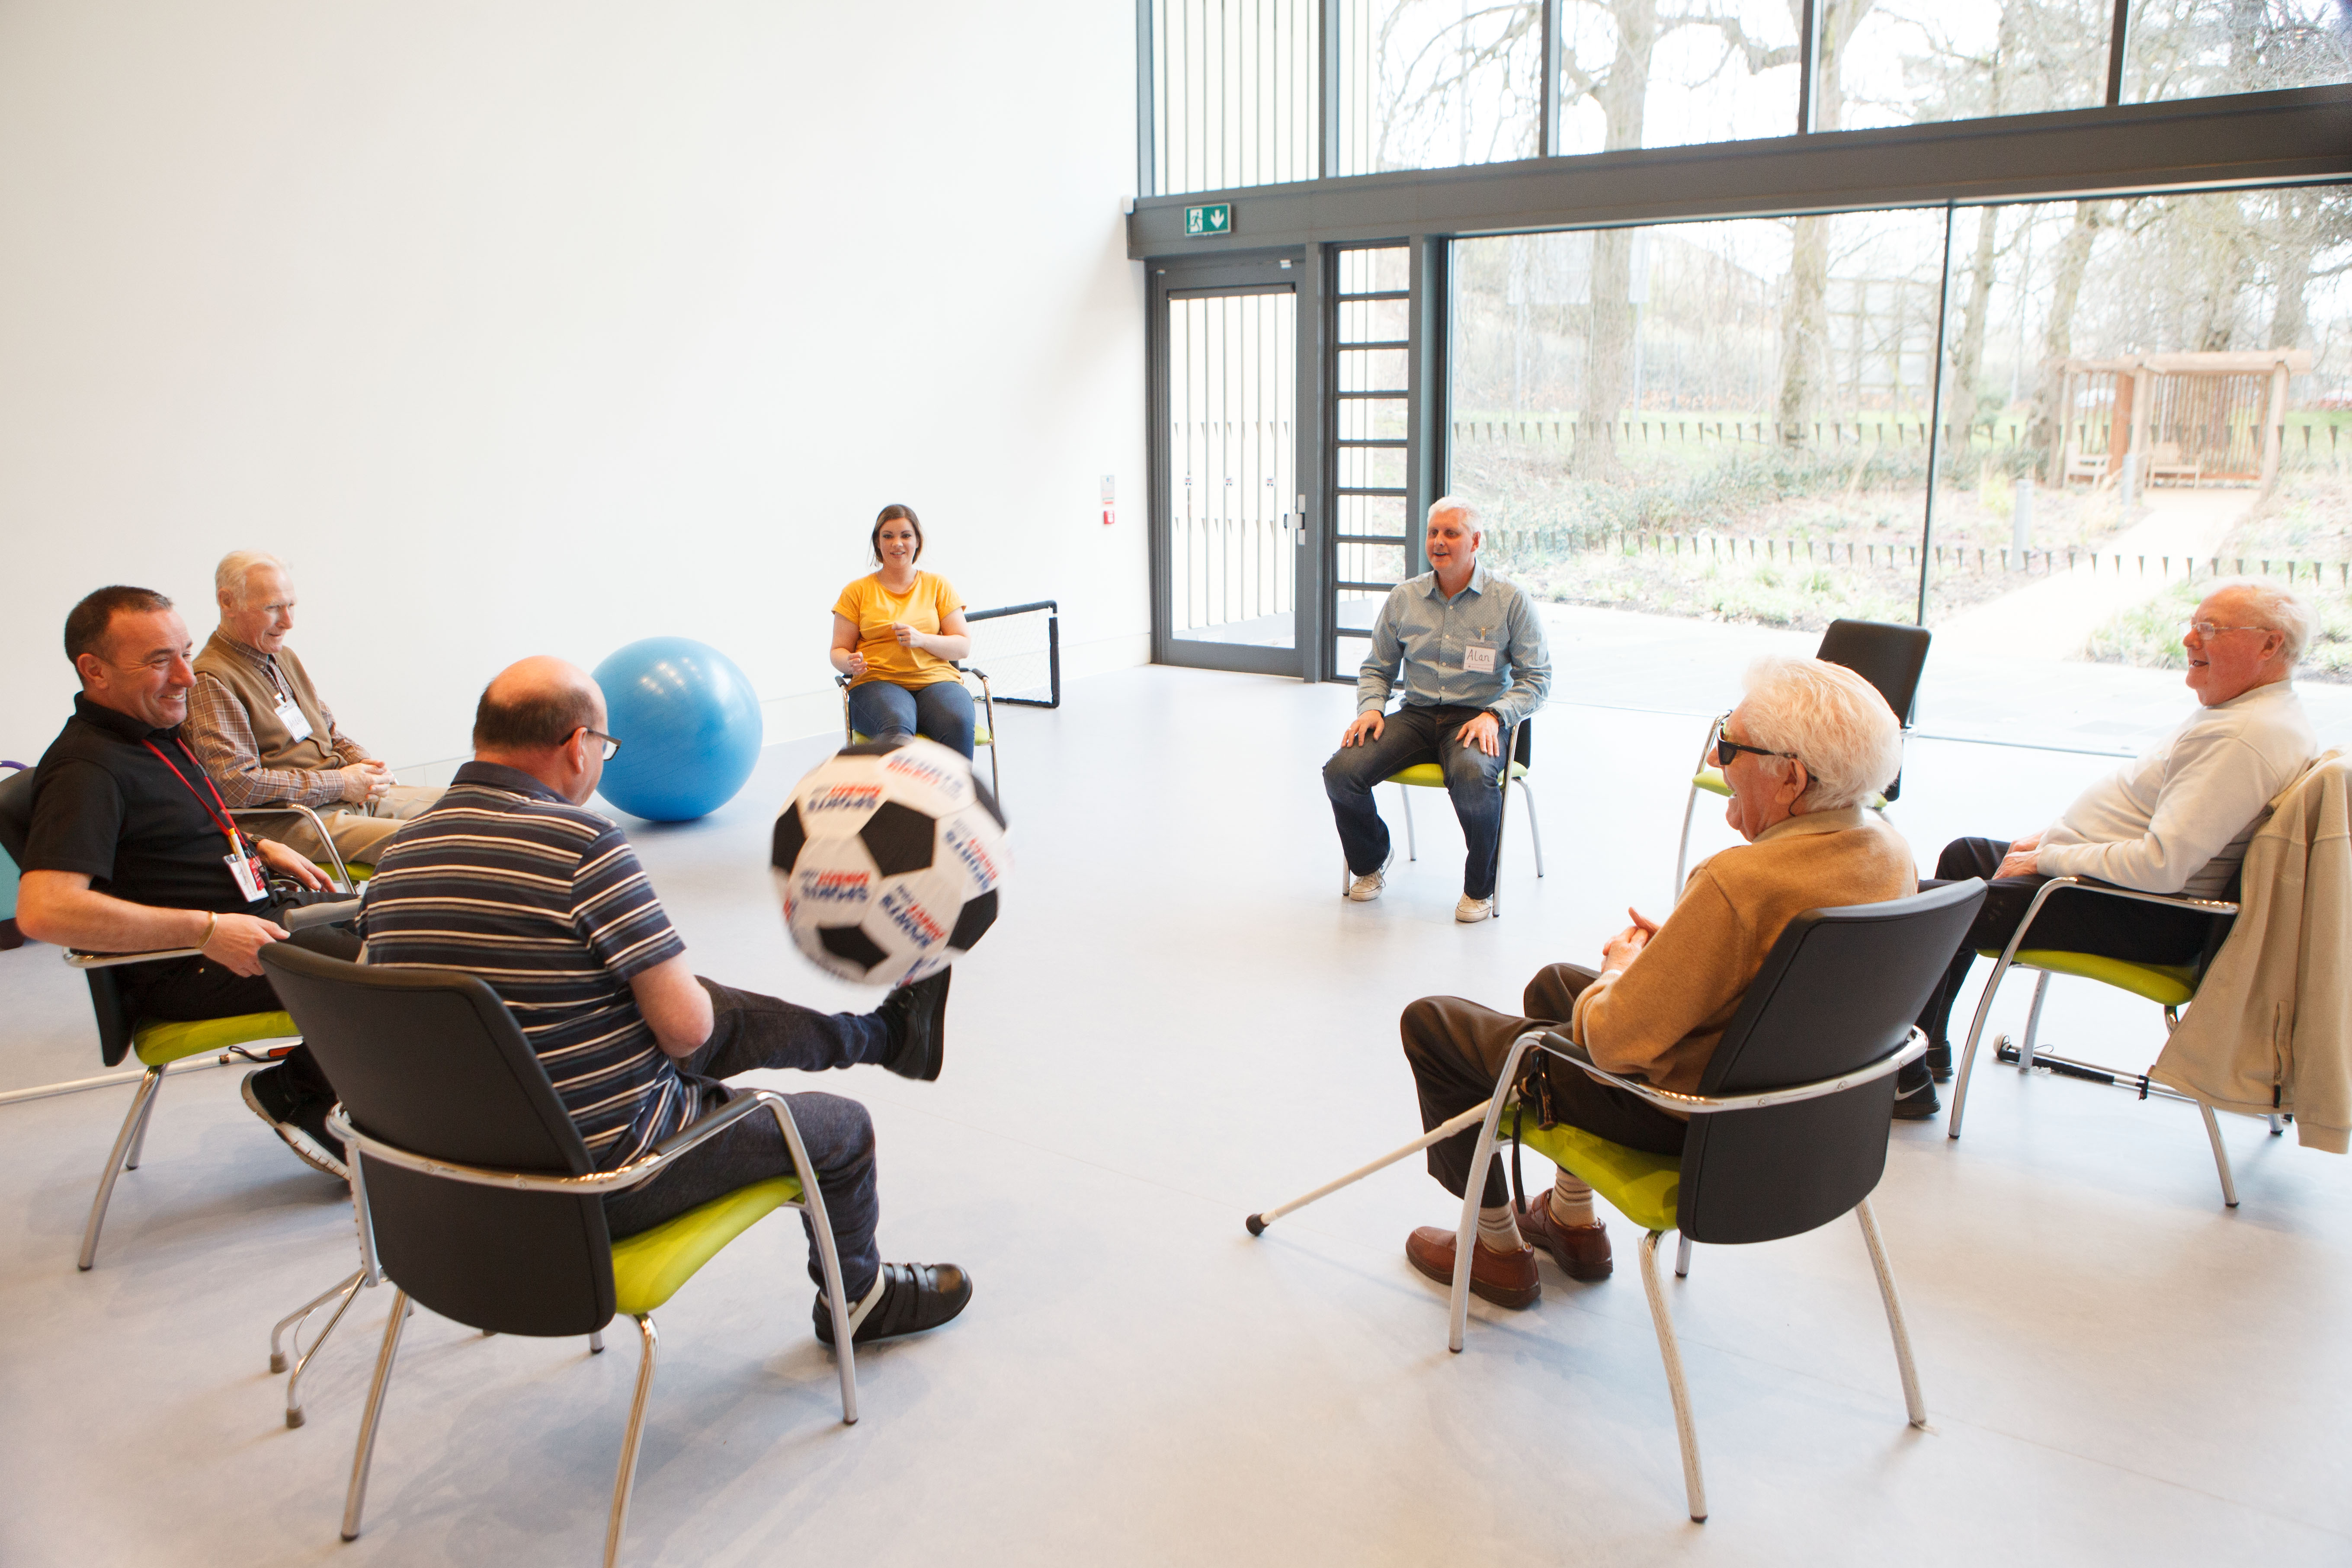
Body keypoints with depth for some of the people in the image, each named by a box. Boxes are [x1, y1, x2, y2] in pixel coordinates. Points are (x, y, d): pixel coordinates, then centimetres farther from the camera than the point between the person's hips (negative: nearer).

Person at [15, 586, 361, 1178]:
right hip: (188, 971, -10)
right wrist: (209, 931, -30)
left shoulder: (157, 731, 13)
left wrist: (261, 848, 14)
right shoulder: (86, 770, -18)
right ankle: (292, 1093, -1)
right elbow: (44, 911, -31)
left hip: (259, 907, 10)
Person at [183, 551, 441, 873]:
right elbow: (235, 783, -19)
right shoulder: (210, 680, -10)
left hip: (357, 796, 9)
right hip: (295, 819, -9)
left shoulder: (284, 657, 19)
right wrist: (339, 783, -15)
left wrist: (364, 764, 3)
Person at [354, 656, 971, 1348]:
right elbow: (685, 1029, -23)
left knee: (724, 1014, 24)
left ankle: (887, 1030, 44)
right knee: (841, 1128, 15)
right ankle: (859, 1301, 42)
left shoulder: (397, 856, -2)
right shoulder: (582, 844, -25)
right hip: (608, 1178, -8)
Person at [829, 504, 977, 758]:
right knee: (896, 727, -39)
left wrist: (921, 639, -9)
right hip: (877, 682, -1)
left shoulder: (937, 585, 16)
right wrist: (850, 663, -11)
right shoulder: (857, 591, 14)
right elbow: (838, 651, 14)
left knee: (958, 724, -35)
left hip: (937, 681, 1)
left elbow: (964, 646, 10)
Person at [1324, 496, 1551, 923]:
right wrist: (1371, 707, -3)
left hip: (1477, 718, -3)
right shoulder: (1403, 599, 10)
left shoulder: (1511, 602, 0)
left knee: (1472, 779, -39)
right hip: (1416, 714, 4)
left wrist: (1494, 716, -18)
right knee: (1341, 772, -22)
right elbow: (1376, 667, 19)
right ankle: (1370, 864, 10)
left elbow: (1537, 677, 0)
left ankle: (1480, 888, -11)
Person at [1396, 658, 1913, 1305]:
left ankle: (1499, 1249, 23)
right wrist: (1674, 949, 1)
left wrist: (1618, 971, -9)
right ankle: (1573, 1224, 40)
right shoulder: (1889, 849, -8)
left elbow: (1615, 1040, -29)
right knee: (1553, 983, 32)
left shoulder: (1741, 883, -36)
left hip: (1682, 1119, -9)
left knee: (1430, 1023, 7)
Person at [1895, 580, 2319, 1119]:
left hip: (2150, 920, -12)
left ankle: (1907, 1080, -1)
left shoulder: (2244, 741, -25)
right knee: (1964, 855, 26)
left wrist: (2046, 860, -19)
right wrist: (2052, 836, 11)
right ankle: (1929, 1047, 30)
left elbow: (2160, 866, -32)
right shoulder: (2246, 711, 9)